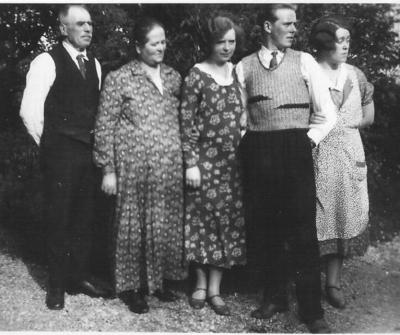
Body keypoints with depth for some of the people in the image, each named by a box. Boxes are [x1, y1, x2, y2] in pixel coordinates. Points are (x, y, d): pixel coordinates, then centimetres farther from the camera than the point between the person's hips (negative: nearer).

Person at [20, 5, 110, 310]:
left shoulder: (94, 64, 12)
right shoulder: (47, 62, -7)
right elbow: (29, 111, -9)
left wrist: (96, 141, 10)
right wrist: (48, 145, -1)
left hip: (90, 152, 6)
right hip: (61, 154, -5)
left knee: (85, 217, 12)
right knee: (59, 219, 3)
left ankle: (79, 276, 26)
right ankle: (57, 285, 17)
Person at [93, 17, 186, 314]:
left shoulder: (174, 77, 12)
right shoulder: (119, 78, -3)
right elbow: (105, 126, -3)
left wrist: (187, 161, 10)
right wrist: (108, 170, -7)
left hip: (170, 168, 5)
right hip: (134, 168, -4)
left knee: (168, 224, 9)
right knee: (134, 225, 3)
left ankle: (159, 280, 26)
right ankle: (131, 286, 18)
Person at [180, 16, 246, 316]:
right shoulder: (197, 75, -5)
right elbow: (186, 122, -7)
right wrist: (191, 164, -12)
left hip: (234, 160, 4)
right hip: (205, 159, -4)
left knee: (230, 220, 5)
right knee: (202, 218, 4)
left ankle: (215, 288, 15)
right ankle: (201, 283, 21)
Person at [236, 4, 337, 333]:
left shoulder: (305, 62, 6)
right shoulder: (244, 67, 8)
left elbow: (329, 115, 6)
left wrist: (309, 140, -3)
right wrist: (247, 146, 2)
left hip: (296, 151, -2)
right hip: (258, 154, 2)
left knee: (303, 231, -2)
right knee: (265, 227, 9)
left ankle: (312, 308, 8)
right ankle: (275, 296, 26)